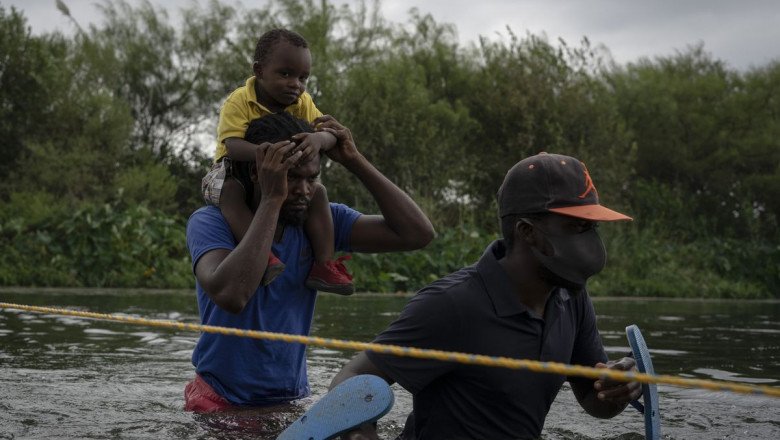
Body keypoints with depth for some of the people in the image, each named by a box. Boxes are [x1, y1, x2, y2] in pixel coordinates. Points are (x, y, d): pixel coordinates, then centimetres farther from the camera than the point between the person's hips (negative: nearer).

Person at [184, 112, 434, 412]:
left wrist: (354, 161, -13)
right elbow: (231, 295, -33)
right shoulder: (210, 222, -13)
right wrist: (272, 199, -29)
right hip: (222, 404, -3)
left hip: (293, 400, 4)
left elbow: (418, 233, -9)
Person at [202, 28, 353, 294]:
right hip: (235, 171, -5)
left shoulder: (302, 102, -5)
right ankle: (263, 257, -47)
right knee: (230, 191, -36)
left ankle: (323, 265, -16)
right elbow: (232, 146, -34)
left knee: (318, 192, -14)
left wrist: (319, 138, -41)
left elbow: (330, 133, -15)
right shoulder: (239, 101, -21)